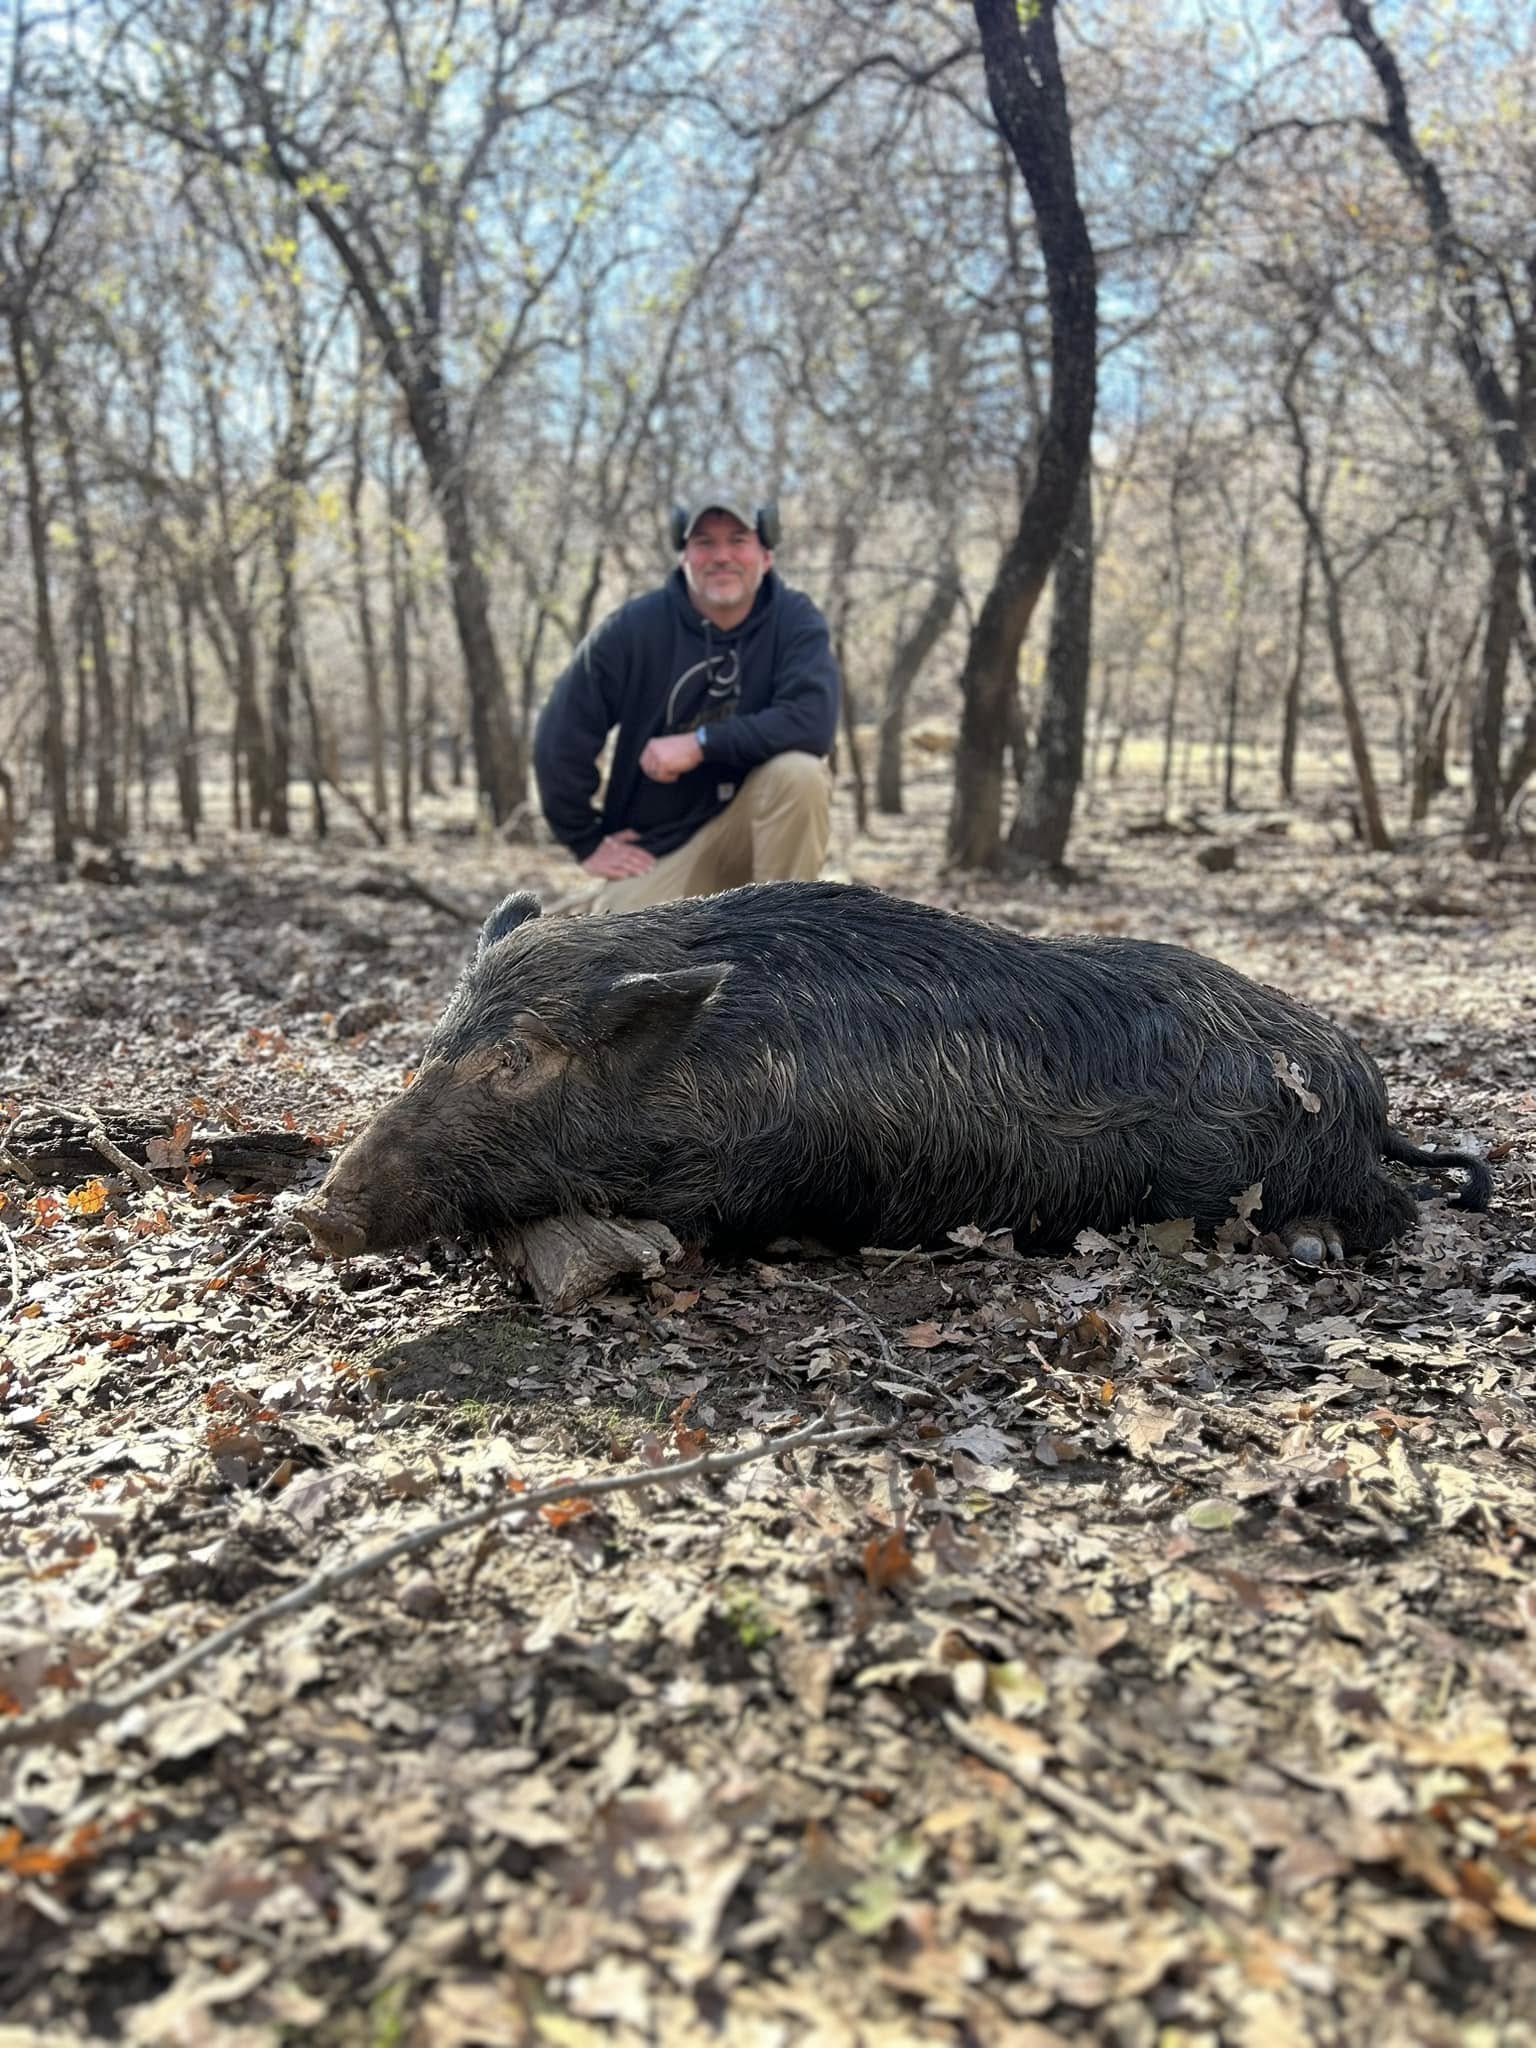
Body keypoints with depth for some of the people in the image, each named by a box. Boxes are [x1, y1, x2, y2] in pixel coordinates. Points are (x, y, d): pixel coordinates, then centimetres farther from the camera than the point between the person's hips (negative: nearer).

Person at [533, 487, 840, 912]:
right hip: (660, 846, 1)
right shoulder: (636, 627, -10)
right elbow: (561, 738, -6)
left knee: (799, 772, -32)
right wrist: (587, 842, -2)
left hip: (754, 824, 0)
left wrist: (701, 743, -27)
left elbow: (812, 721, -26)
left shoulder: (795, 620, -9)